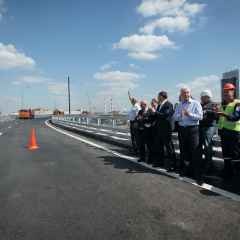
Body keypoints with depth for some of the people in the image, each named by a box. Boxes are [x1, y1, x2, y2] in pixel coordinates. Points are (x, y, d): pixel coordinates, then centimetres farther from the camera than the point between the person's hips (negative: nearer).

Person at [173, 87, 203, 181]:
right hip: (182, 129, 5)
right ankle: (184, 169, 29)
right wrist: (180, 115, -14)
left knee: (194, 151, -3)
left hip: (193, 129, -5)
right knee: (183, 150, 14)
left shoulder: (196, 103, -1)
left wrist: (189, 114, -21)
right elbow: (175, 117, 5)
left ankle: (196, 172, 5)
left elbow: (200, 116, -11)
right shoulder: (179, 105, 12)